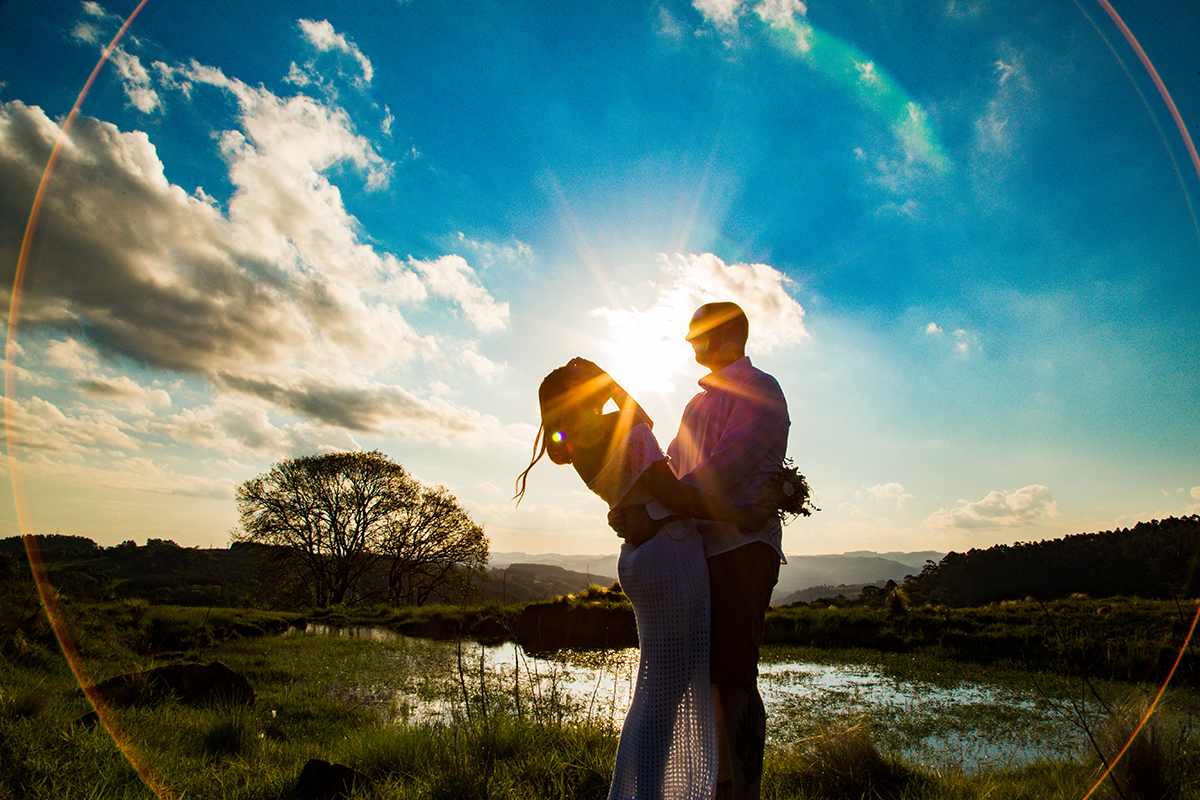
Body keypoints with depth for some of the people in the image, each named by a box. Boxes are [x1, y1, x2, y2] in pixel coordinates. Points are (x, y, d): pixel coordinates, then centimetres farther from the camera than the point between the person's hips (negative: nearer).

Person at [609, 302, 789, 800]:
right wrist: (631, 508, -2)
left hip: (740, 547, -9)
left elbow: (725, 469, -18)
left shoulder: (759, 389, -3)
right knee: (709, 674, 14)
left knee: (734, 677, -8)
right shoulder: (699, 403, 25)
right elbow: (670, 468, 17)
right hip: (699, 548, 9)